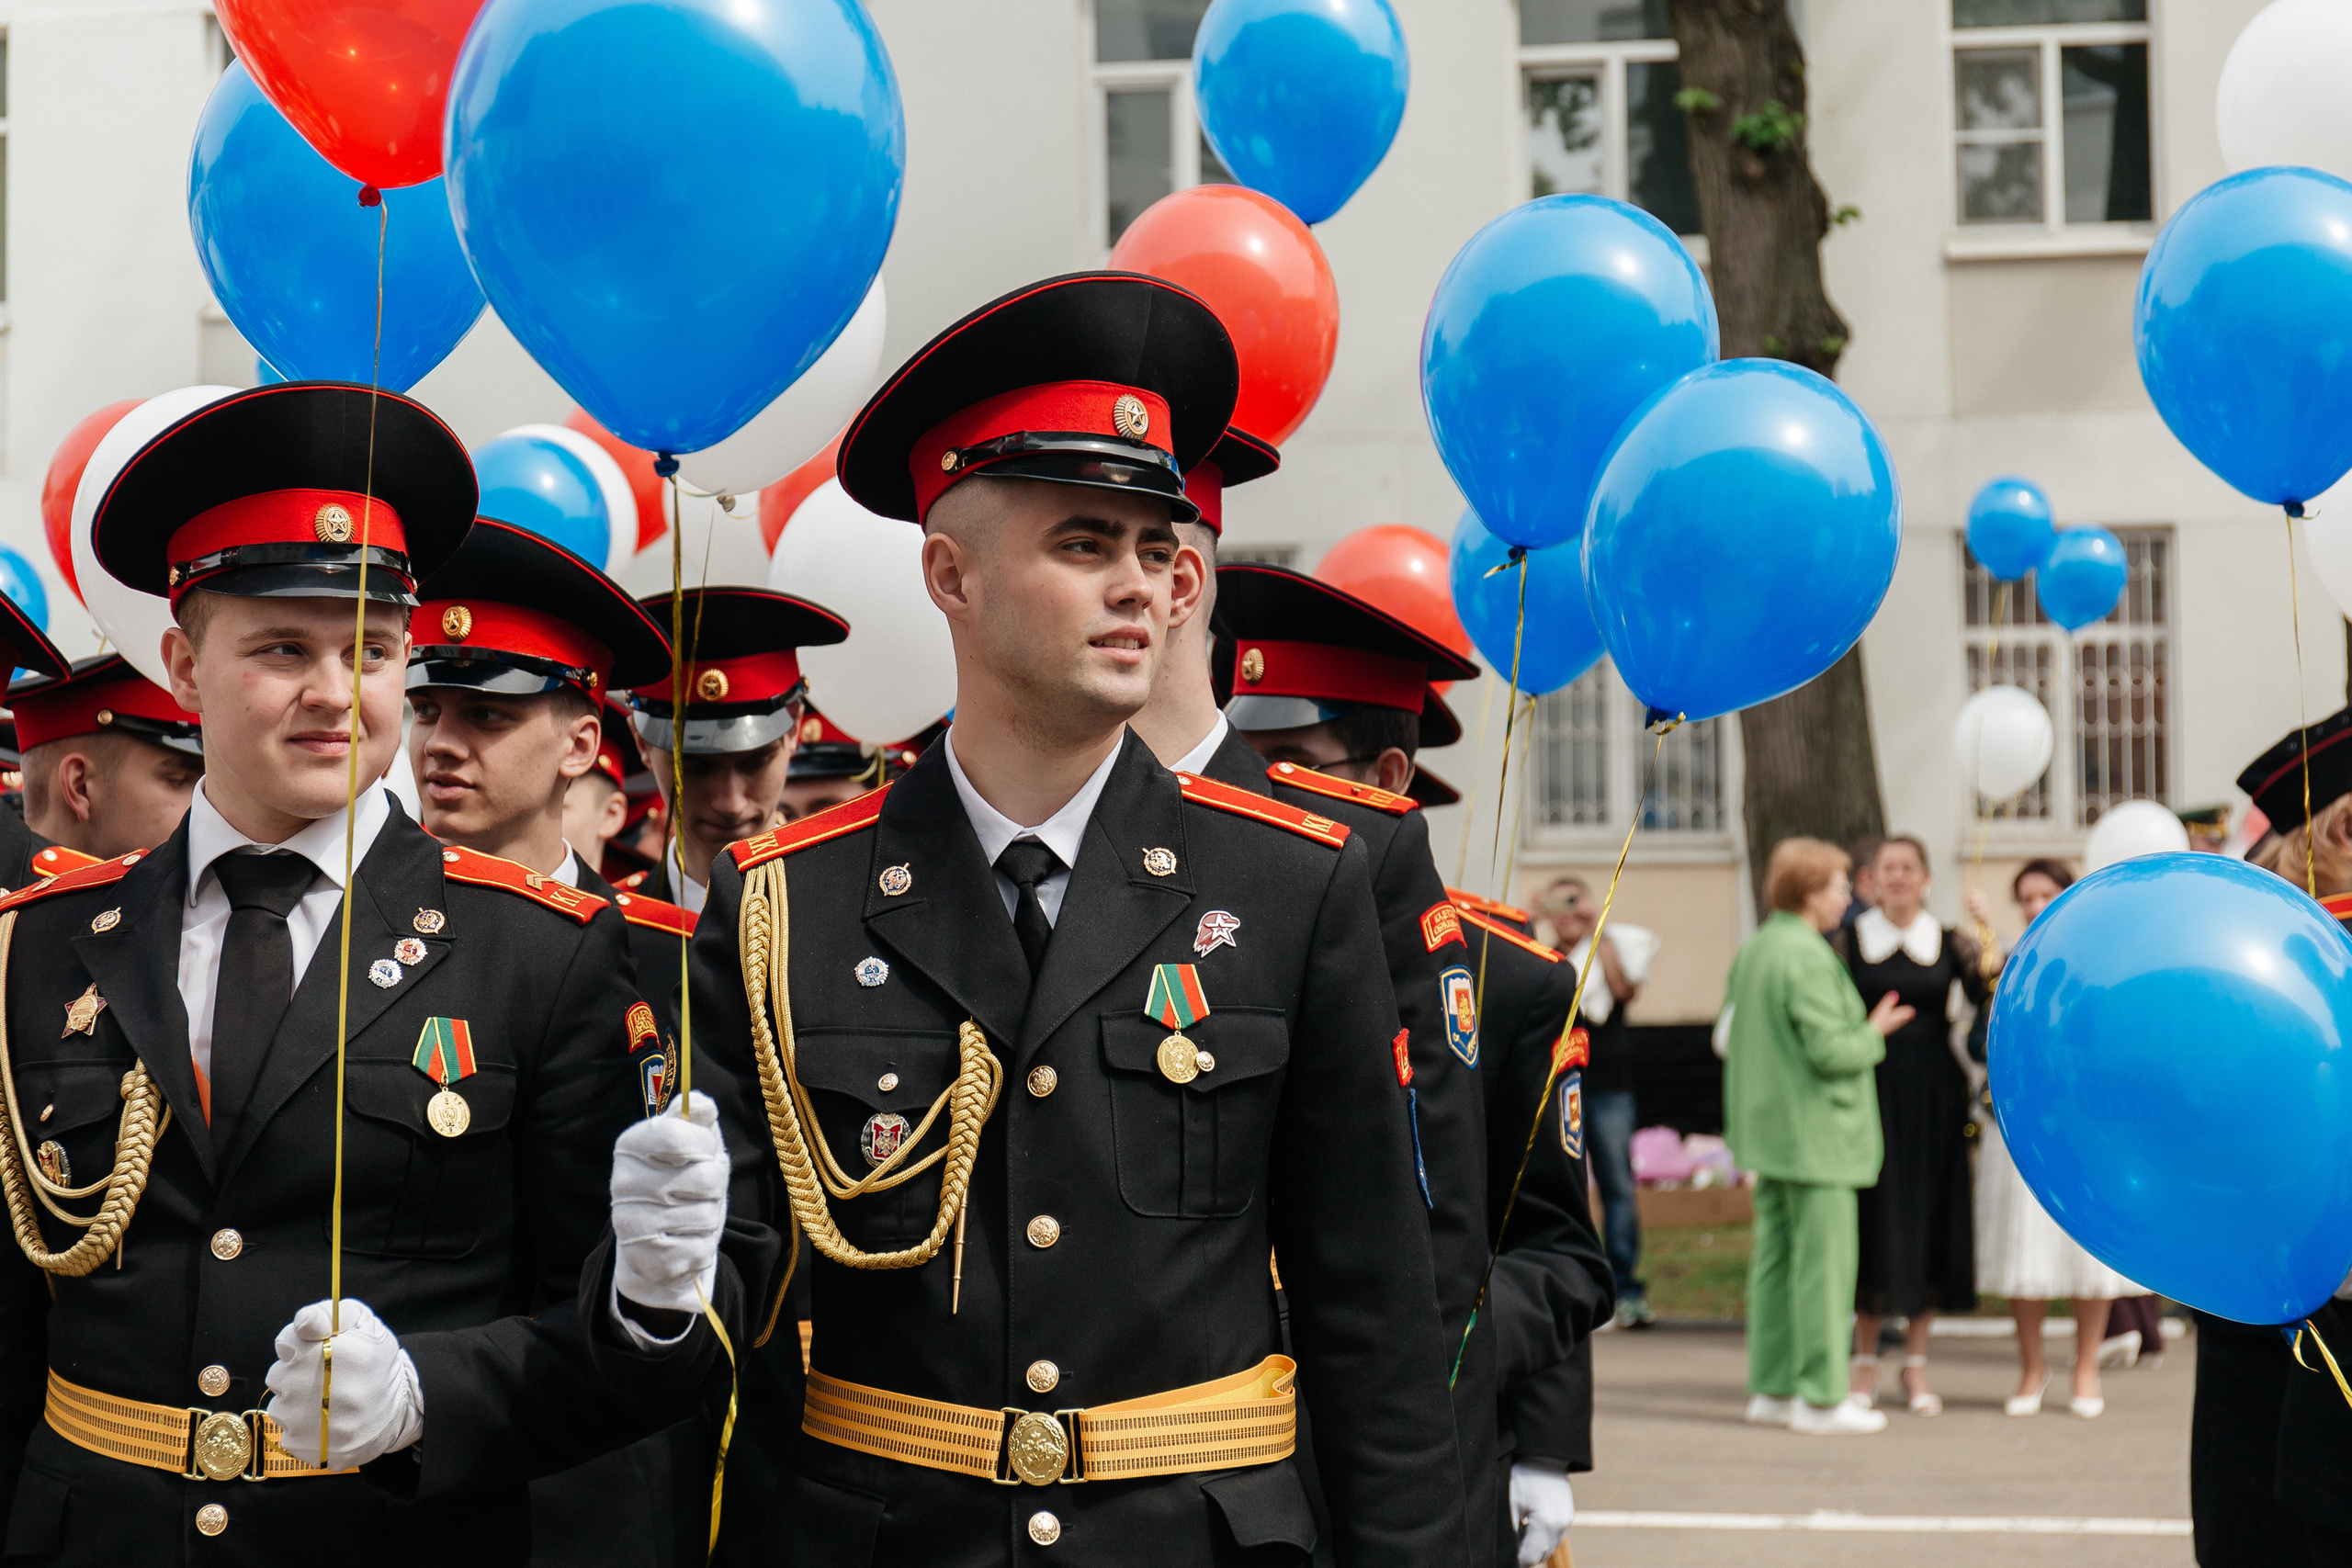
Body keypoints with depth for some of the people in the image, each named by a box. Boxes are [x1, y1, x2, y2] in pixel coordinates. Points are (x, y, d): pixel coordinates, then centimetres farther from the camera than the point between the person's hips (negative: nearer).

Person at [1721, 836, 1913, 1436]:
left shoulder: (1753, 950, 11)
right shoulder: (1808, 959, -18)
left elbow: (1730, 1035, 18)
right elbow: (1829, 1050, -22)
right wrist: (1873, 1033, -4)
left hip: (1767, 1130, 9)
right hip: (1815, 1132, -9)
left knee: (1775, 1256, 13)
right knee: (1823, 1263, -3)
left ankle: (1771, 1388, 17)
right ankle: (1820, 1398, 0)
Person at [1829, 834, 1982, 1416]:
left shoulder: (1950, 943, 4)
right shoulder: (1848, 942, 3)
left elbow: (1988, 999, -13)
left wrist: (1986, 941, -25)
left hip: (1933, 1097, 1)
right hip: (1871, 1091, -1)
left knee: (1930, 1221, 3)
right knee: (1873, 1220, 1)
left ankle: (1916, 1365, 13)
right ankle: (1865, 1361, 13)